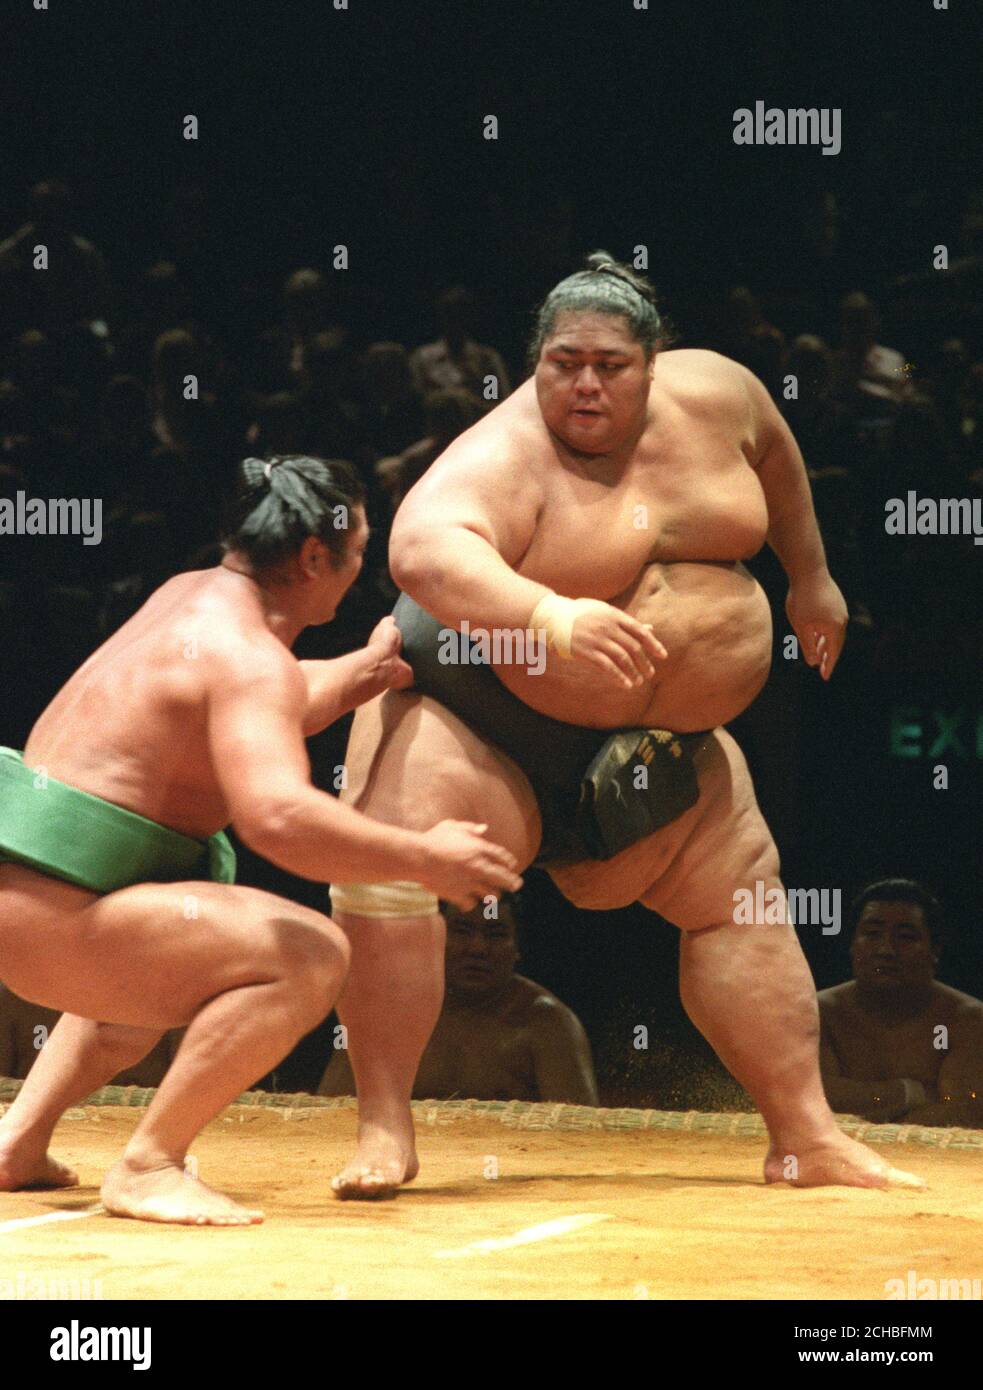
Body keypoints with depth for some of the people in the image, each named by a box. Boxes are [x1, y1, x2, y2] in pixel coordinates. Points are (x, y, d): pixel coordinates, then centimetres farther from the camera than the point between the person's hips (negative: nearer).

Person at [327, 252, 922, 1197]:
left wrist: (809, 576, 24)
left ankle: (807, 1140, 17)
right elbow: (422, 548, -48)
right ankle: (384, 1130, -19)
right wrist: (550, 617, -63)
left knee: (743, 904, 8)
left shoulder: (710, 394, -7)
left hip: (660, 745, 6)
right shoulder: (504, 460, -27)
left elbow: (770, 447, 17)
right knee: (390, 873, -25)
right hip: (485, 718, -6)